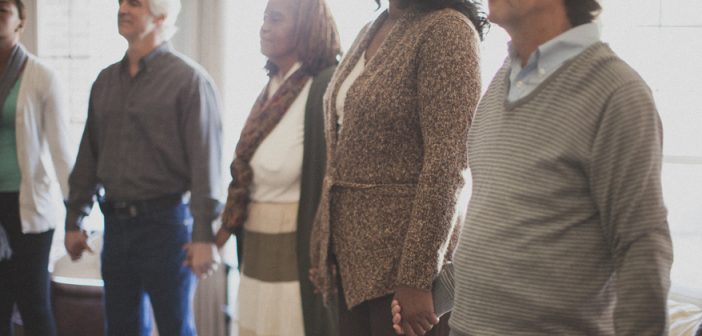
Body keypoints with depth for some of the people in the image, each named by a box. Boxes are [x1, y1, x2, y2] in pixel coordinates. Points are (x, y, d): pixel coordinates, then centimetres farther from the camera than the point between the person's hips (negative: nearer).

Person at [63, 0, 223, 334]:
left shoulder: (189, 79, -7)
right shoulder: (106, 80, 11)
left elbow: (205, 162, -13)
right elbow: (89, 156, 15)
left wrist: (204, 234, -18)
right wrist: (74, 221, 12)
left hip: (165, 221, -6)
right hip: (115, 222, 6)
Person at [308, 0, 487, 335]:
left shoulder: (446, 29, -13)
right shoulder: (371, 32, 12)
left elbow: (447, 164, -19)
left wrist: (416, 277, -20)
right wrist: (324, 247, 14)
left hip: (402, 259, -7)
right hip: (355, 256, 8)